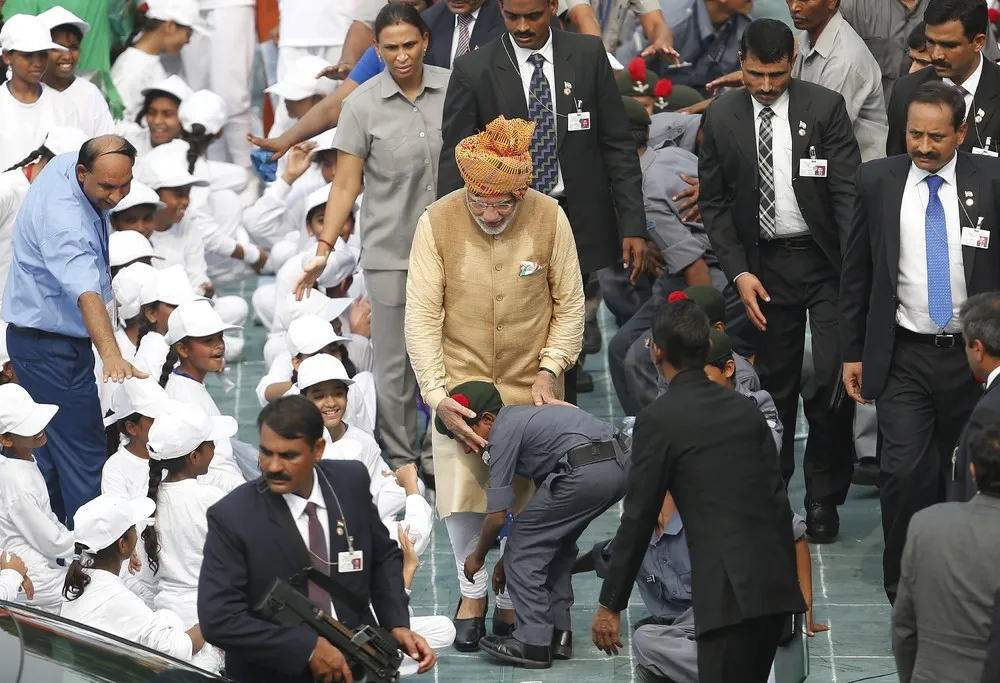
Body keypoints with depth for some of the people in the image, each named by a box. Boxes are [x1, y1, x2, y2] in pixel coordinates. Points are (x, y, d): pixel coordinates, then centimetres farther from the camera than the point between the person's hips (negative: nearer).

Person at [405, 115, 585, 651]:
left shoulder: (550, 219, -15)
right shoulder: (437, 223, -17)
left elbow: (569, 305, -3)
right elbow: (422, 316, -15)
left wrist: (550, 370, -13)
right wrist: (437, 396, -21)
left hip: (531, 384, 0)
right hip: (462, 381, 0)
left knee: (530, 497, 3)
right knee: (462, 496, -1)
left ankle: (513, 598, 22)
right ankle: (475, 591, 23)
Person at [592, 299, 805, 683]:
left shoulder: (658, 420, -4)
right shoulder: (745, 410, 13)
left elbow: (638, 517, -3)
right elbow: (778, 501, 14)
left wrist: (610, 604, 3)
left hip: (728, 593, -7)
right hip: (775, 585, 7)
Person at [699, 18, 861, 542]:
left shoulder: (825, 107, -7)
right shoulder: (721, 117, 0)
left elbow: (847, 192, -9)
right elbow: (713, 201, 5)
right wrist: (739, 271, -5)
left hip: (825, 260, -2)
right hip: (764, 266, 2)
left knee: (831, 378, -7)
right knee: (775, 383, 9)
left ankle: (823, 498, 9)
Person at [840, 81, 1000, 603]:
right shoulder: (877, 182, 0)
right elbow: (855, 274, 6)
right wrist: (852, 353, 6)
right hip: (903, 358, 0)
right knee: (905, 471, -9)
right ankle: (904, 585, 5)